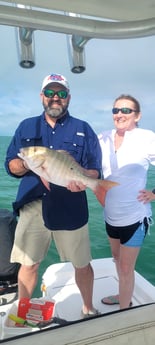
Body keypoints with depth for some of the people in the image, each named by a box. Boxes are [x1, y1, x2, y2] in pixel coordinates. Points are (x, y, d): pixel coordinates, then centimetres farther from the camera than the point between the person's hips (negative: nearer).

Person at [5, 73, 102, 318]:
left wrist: (83, 181, -23)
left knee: (82, 264, 12)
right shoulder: (26, 127, 10)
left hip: (71, 210, -1)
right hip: (32, 207, 1)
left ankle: (88, 309, 38)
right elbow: (10, 165, 7)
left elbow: (95, 170, 0)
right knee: (28, 264, 11)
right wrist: (26, 164, -15)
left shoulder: (83, 129, 5)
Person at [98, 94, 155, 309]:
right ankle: (123, 296, 48)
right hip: (110, 214, 6)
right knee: (117, 258, 24)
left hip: (134, 217, -6)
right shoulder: (103, 138, -2)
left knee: (126, 267, 5)